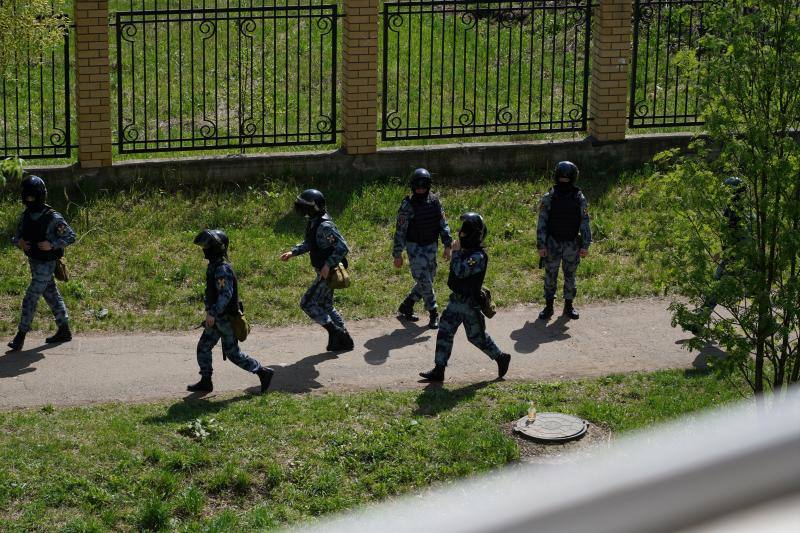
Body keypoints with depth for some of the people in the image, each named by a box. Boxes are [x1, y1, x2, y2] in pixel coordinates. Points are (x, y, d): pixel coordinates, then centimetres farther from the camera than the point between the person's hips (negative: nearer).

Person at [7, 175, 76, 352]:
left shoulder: (52, 217, -18)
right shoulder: (25, 215, 2)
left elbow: (70, 236, -13)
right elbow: (17, 236, 11)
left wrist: (52, 245, -24)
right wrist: (19, 242, -13)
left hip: (46, 264, -7)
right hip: (33, 262, 7)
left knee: (30, 298, -7)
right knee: (51, 296, 16)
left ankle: (20, 337, -1)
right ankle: (64, 331, 26)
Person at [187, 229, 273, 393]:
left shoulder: (223, 268, -23)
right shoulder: (214, 265, 8)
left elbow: (226, 294, -28)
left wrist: (213, 313, -28)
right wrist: (209, 311, 18)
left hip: (225, 318, -10)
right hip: (216, 318, 10)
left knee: (233, 353, -2)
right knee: (203, 347, 12)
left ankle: (263, 372, 6)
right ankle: (205, 382, 20)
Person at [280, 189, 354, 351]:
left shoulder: (325, 226, -25)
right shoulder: (312, 222, 6)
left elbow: (343, 247, -27)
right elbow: (308, 244, 23)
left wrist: (328, 264, -30)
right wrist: (292, 252, 11)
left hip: (329, 272, -10)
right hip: (324, 272, 10)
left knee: (307, 303, -5)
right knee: (325, 306, 17)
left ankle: (334, 331, 0)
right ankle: (345, 339, 22)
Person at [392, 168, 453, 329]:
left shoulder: (434, 201, 0)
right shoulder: (407, 205, -14)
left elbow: (443, 224, 7)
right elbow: (400, 231, -11)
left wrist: (447, 245, 2)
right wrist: (397, 255, -11)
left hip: (431, 246, 6)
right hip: (415, 247, -6)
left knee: (428, 279, 12)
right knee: (424, 281, -8)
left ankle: (406, 306, 27)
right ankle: (433, 314, 2)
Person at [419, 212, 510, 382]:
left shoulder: (478, 256, -24)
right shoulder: (466, 251, 5)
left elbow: (460, 271, -33)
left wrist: (455, 252, -25)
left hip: (470, 304, -9)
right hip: (456, 300, 9)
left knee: (477, 336, 5)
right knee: (445, 332, 7)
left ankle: (501, 358, 27)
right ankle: (438, 370, 11)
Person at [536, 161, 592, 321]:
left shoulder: (579, 199, -3)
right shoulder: (548, 198, -5)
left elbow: (585, 223, -1)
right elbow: (542, 223, -4)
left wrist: (585, 245, -6)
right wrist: (541, 245, -9)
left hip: (572, 244, 1)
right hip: (553, 244, -1)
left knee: (570, 276, 10)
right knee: (550, 276, 5)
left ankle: (569, 306, 22)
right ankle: (548, 306, 16)